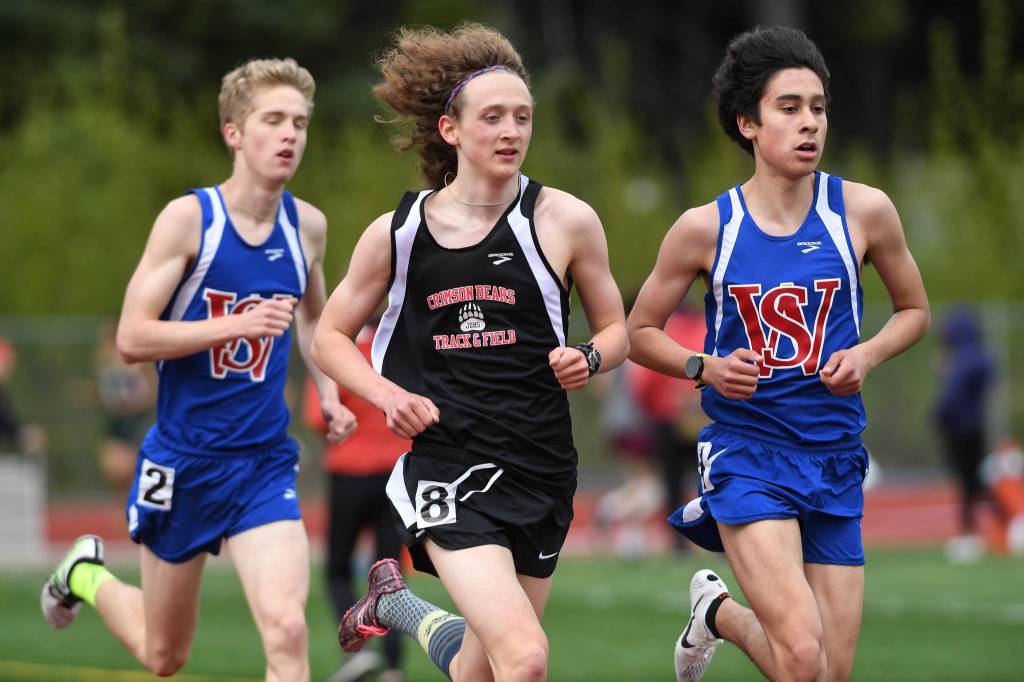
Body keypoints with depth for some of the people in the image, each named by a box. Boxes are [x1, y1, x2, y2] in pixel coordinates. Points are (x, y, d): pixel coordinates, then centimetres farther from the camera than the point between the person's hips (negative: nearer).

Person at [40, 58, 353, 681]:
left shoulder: (308, 226, 2)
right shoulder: (189, 217, -11)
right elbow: (132, 338, -16)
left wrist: (329, 392, 9)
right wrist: (238, 324, -26)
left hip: (265, 464, 2)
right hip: (182, 460, -2)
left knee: (286, 629, -22)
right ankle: (86, 574, 47)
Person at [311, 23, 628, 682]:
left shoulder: (565, 221, -1)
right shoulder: (397, 233, 0)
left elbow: (616, 329, 12)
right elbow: (331, 335, 12)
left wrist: (589, 358, -11)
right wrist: (387, 393, -6)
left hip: (540, 471, 3)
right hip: (448, 463, -3)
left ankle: (393, 602, 42)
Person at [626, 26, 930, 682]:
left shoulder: (863, 210, -2)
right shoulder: (705, 228, -5)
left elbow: (914, 309, 14)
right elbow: (641, 331, 7)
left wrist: (866, 356, -6)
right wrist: (704, 367, -11)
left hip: (835, 458, 3)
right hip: (746, 450, -3)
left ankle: (720, 613, 34)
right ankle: (714, 608, 12)